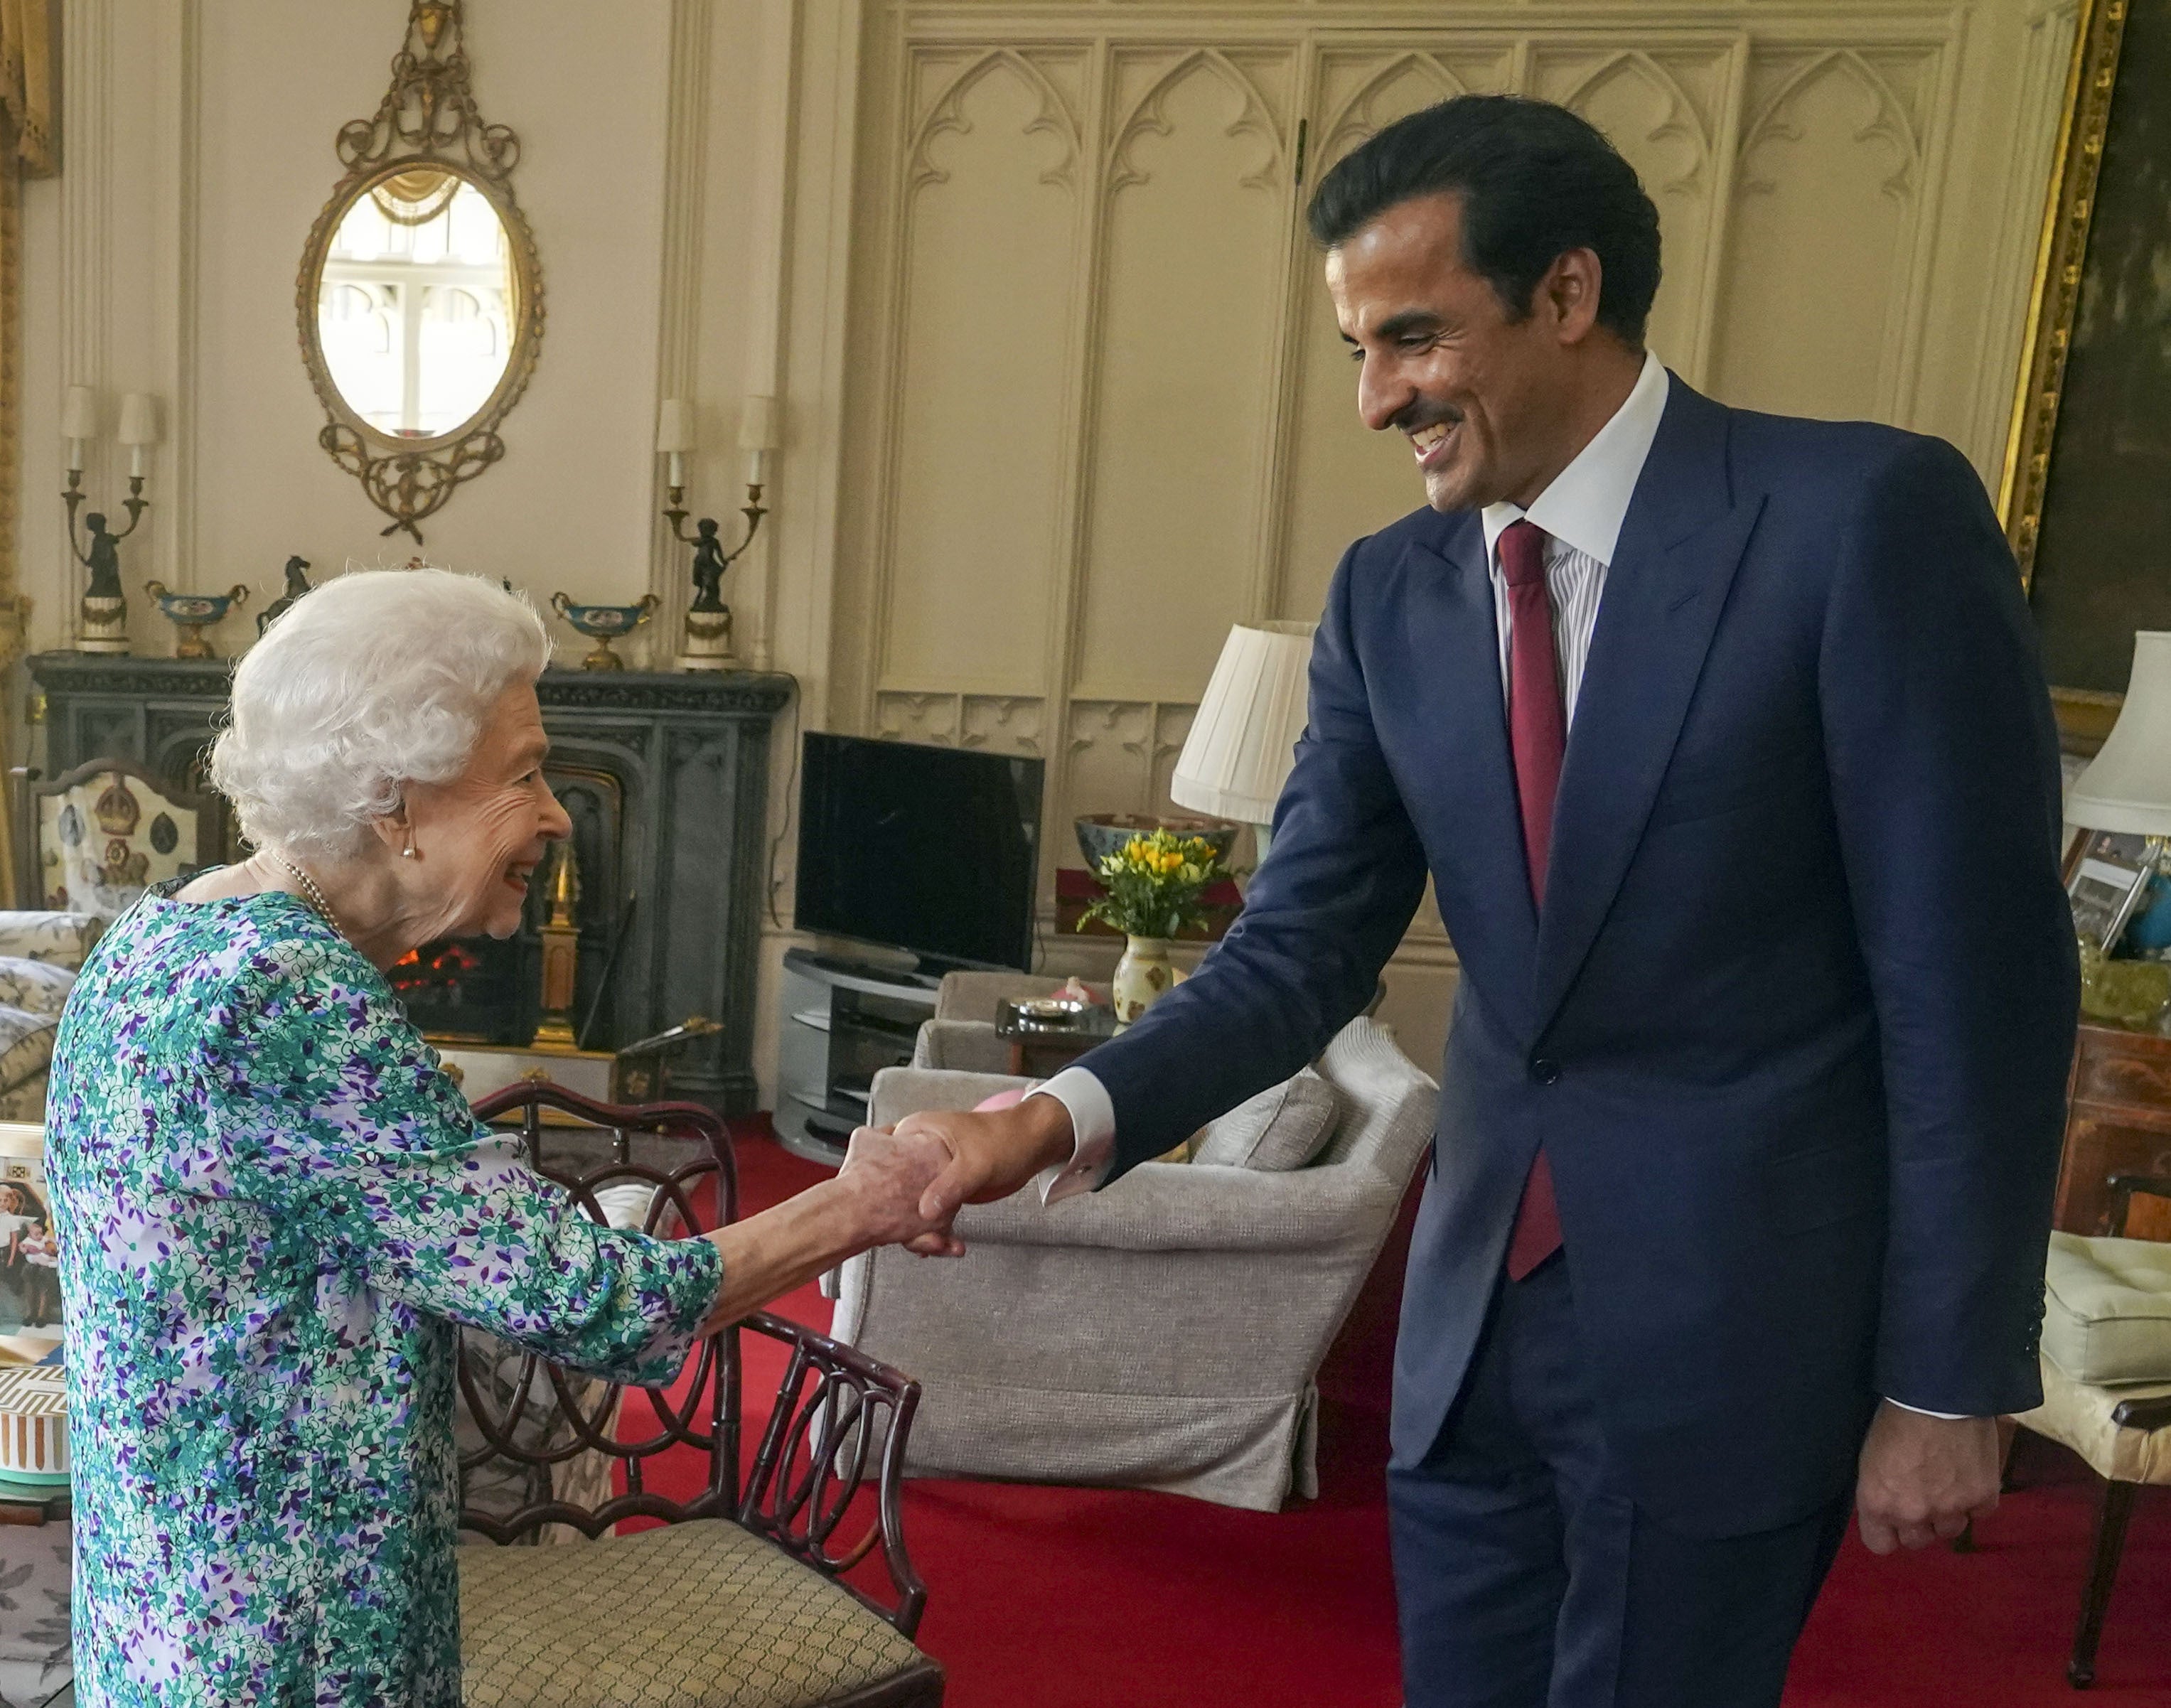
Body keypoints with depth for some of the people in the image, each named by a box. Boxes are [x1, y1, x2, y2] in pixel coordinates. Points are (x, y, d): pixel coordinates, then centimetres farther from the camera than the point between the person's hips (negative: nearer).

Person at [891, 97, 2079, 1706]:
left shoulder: (1868, 514, -13)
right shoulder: (1390, 592, 2)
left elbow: (1979, 979, -12)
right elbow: (1302, 949, -1)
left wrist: (1948, 1381, -9)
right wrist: (1073, 1113, -18)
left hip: (1734, 1315, -4)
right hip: (1479, 1303, 5)